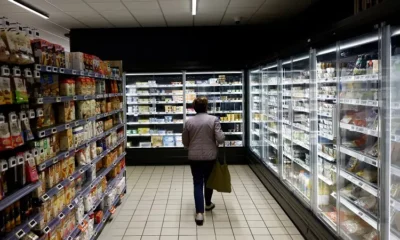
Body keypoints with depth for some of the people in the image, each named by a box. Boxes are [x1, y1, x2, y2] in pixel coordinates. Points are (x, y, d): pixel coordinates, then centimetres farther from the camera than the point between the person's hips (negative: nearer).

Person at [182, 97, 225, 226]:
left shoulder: (189, 122, 0)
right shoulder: (214, 119, -8)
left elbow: (185, 142, 8)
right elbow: (220, 139, -15)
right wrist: (222, 137, 7)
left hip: (194, 157, 1)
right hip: (210, 156, 0)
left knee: (198, 183, 4)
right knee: (208, 180, 20)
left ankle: (199, 213, -5)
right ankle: (208, 204, 37)